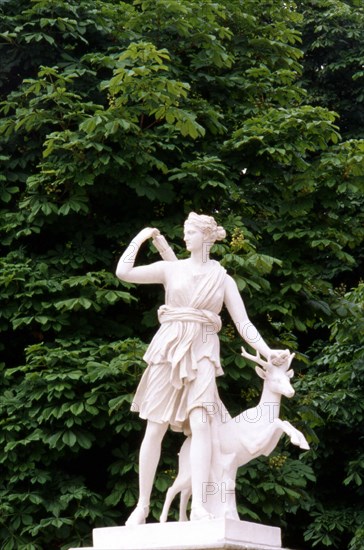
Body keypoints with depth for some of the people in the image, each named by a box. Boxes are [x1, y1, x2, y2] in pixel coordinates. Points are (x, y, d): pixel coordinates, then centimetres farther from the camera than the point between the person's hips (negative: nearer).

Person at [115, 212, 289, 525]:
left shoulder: (223, 279, 11)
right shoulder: (171, 269, 11)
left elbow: (244, 323, 7)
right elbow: (124, 272, 4)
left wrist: (267, 352, -5)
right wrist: (141, 238, 12)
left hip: (201, 353, -1)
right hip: (168, 349, 1)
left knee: (201, 423, -21)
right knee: (154, 429, -1)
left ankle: (198, 505, -27)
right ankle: (142, 505, 8)